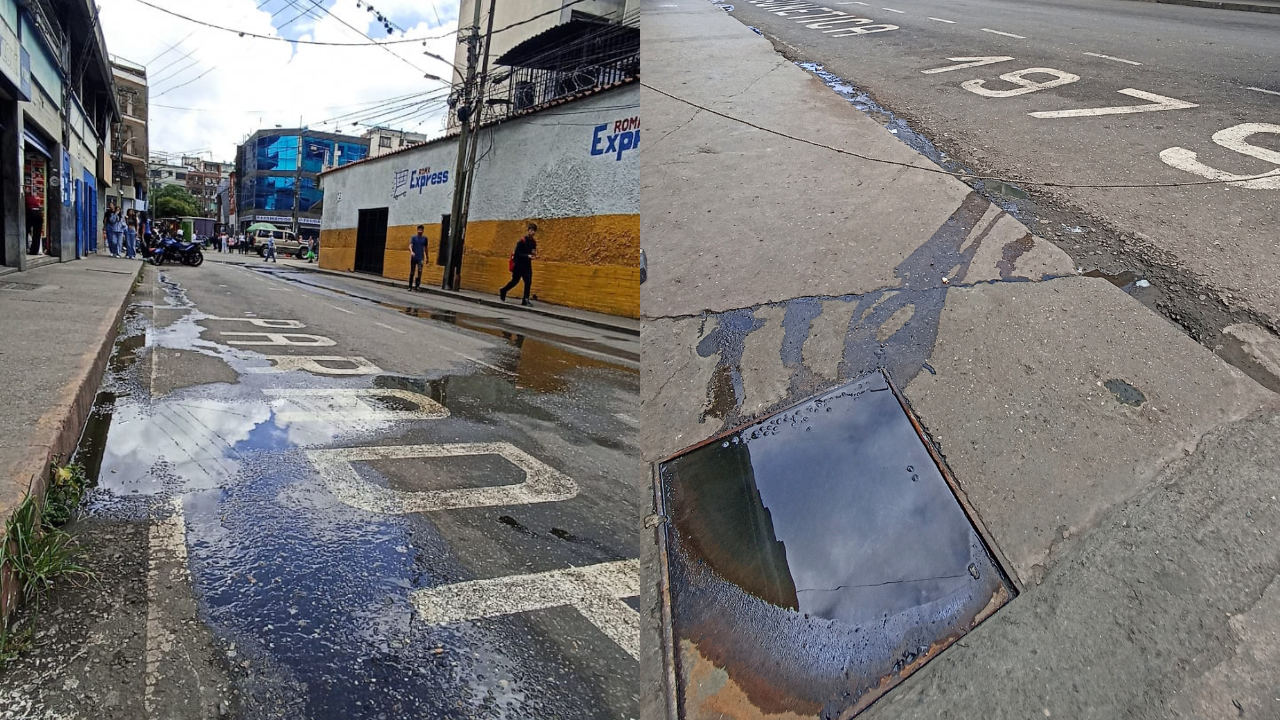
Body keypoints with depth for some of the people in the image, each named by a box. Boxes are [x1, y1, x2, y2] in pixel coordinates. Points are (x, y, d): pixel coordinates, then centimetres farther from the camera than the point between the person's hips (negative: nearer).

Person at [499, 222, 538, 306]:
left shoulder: (534, 242, 4)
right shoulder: (522, 241, -16)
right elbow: (517, 253, -18)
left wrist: (534, 254, -6)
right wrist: (527, 256, -27)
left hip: (527, 264, 6)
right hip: (518, 264, -6)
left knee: (528, 282, -1)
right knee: (515, 281, -2)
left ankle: (525, 300, 5)